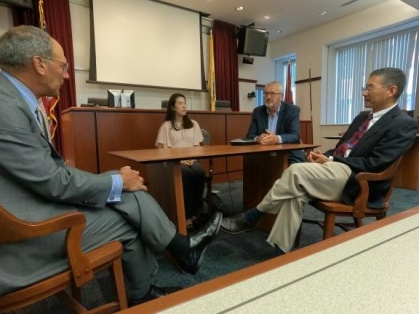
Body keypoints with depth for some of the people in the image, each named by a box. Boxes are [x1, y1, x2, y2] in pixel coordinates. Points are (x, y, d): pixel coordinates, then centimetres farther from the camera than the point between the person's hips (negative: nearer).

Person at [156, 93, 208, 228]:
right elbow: (165, 150, -1)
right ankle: (188, 213, -25)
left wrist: (192, 159, -9)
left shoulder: (193, 124, 16)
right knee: (186, 174, -36)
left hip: (192, 160, 3)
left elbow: (197, 147, 12)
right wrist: (179, 160, -16)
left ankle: (197, 211, -18)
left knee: (200, 171, -32)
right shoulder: (166, 126, 6)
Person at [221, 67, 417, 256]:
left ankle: (250, 217, -13)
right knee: (296, 192, -22)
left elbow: (375, 164, -14)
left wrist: (330, 161, -15)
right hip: (337, 170, 7)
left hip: (355, 181, -7)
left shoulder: (404, 125, -4)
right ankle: (281, 253, -18)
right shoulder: (363, 117, 21)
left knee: (296, 171, -27)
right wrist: (324, 156, -1)